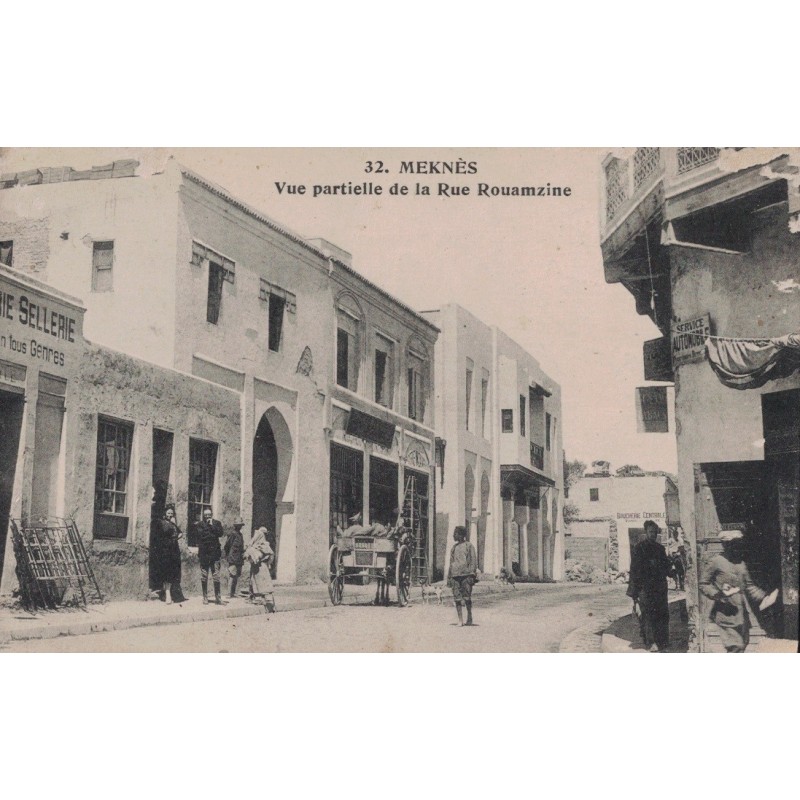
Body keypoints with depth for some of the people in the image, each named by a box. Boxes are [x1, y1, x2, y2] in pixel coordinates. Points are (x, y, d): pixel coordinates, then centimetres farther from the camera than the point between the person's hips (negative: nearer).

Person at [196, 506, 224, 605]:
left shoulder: (217, 523, 10)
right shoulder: (200, 524, 7)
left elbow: (220, 533, -5)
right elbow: (200, 535, -7)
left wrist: (212, 525, -7)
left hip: (215, 553, 0)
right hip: (204, 553, 0)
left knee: (216, 576, -2)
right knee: (204, 577, 3)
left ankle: (218, 597, 4)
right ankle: (205, 597, 11)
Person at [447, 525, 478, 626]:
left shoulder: (469, 545, 4)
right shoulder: (454, 547, 19)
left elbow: (473, 561, 0)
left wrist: (472, 574, -9)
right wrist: (449, 576, 15)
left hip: (466, 574, -5)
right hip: (455, 575, 5)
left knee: (467, 598, -4)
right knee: (457, 598, -2)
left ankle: (469, 619, 6)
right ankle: (460, 620, -1)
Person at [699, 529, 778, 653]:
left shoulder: (741, 563, 15)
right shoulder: (714, 562, -6)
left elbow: (749, 585, 19)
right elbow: (703, 584, -5)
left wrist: (763, 598, 3)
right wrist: (718, 594, -22)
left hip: (743, 613, 7)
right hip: (727, 613, -7)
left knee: (743, 644, 13)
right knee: (735, 646, -14)